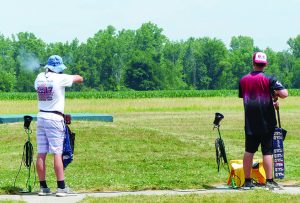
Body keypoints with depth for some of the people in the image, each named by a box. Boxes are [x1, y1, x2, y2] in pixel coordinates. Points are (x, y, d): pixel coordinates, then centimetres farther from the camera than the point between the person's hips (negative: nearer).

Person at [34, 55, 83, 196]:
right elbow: (80, 79, -1)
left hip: (41, 117, 6)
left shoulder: (39, 78, 5)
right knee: (57, 154, -6)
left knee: (41, 154, 5)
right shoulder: (60, 78, -11)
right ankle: (61, 187, -8)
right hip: (55, 118, -6)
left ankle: (43, 187, 8)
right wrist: (70, 77, 17)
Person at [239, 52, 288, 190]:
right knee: (267, 151, 0)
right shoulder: (269, 79, -10)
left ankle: (247, 181, 11)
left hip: (250, 123, 4)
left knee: (249, 151, 9)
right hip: (267, 123, -3)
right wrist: (276, 94, 6)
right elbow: (284, 94, -19)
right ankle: (269, 181, -2)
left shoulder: (243, 80, 5)